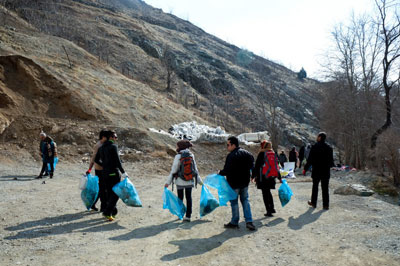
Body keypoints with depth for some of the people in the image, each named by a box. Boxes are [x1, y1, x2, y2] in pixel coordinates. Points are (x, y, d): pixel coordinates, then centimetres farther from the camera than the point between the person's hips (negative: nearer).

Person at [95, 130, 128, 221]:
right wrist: (123, 172, -15)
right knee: (115, 193, -1)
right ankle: (107, 212, -8)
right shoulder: (113, 146, -12)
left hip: (105, 173, 8)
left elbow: (96, 160, 17)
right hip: (114, 173, -8)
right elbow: (117, 161, -18)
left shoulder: (101, 148, 11)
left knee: (109, 193, 15)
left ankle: (113, 211, 23)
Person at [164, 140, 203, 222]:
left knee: (180, 198, 11)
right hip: (190, 181, 3)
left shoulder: (178, 156, -12)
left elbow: (173, 170, -12)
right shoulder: (191, 155, 2)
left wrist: (168, 182, -7)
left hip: (180, 181, -3)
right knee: (188, 198, 8)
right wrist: (200, 181, 13)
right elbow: (195, 169, 5)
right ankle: (188, 216, 8)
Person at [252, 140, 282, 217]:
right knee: (268, 192, 21)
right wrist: (279, 177, 19)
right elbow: (276, 166, 12)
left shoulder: (262, 154, -9)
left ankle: (269, 211, -1)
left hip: (263, 177, -6)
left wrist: (253, 176, -3)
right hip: (271, 177, 6)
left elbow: (257, 166, -10)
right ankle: (272, 208, 25)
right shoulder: (274, 154, 8)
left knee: (265, 194, 0)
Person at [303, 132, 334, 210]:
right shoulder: (329, 148, 2)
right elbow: (331, 160, 7)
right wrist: (332, 166, 28)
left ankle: (313, 203, 18)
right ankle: (325, 205, 7)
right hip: (326, 171, 3)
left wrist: (305, 169, -4)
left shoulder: (314, 147, -9)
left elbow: (310, 160, -11)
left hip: (316, 171, -2)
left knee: (315, 187, 10)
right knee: (325, 188, 6)